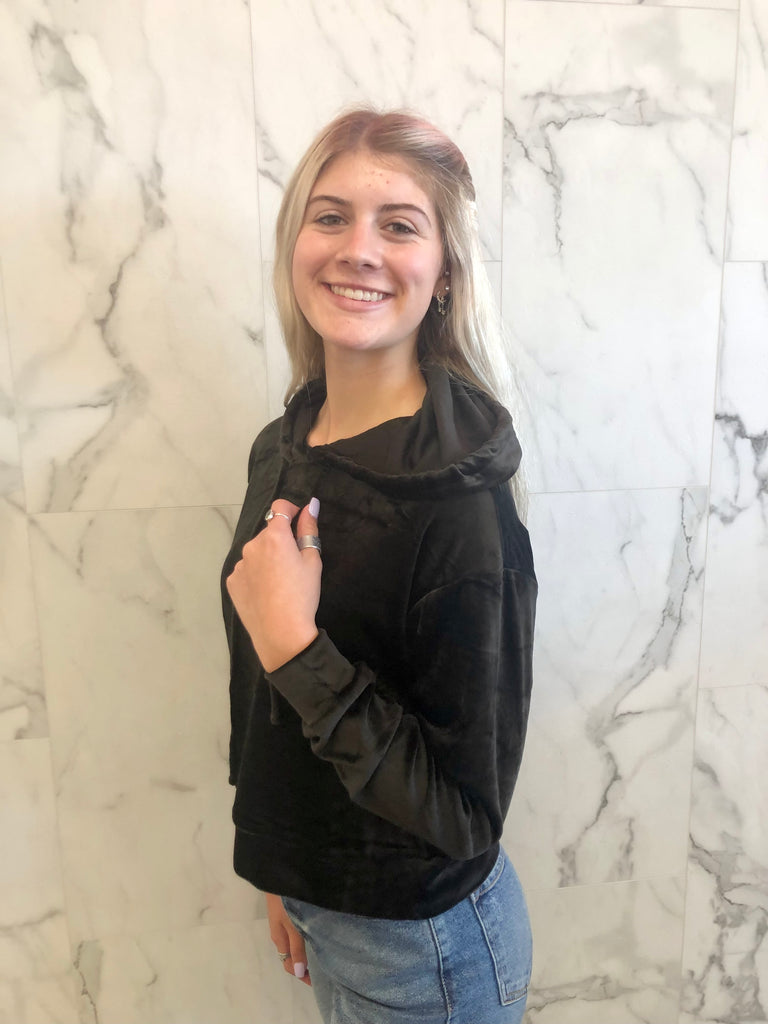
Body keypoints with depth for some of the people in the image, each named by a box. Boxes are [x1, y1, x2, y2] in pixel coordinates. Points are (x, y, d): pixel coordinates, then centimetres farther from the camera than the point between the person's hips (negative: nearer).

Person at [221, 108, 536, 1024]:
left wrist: (299, 649, -30)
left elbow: (467, 815, -22)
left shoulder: (460, 502, -29)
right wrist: (283, 873, 14)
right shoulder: (279, 448, -7)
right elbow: (266, 706, 3)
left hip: (419, 943, -5)